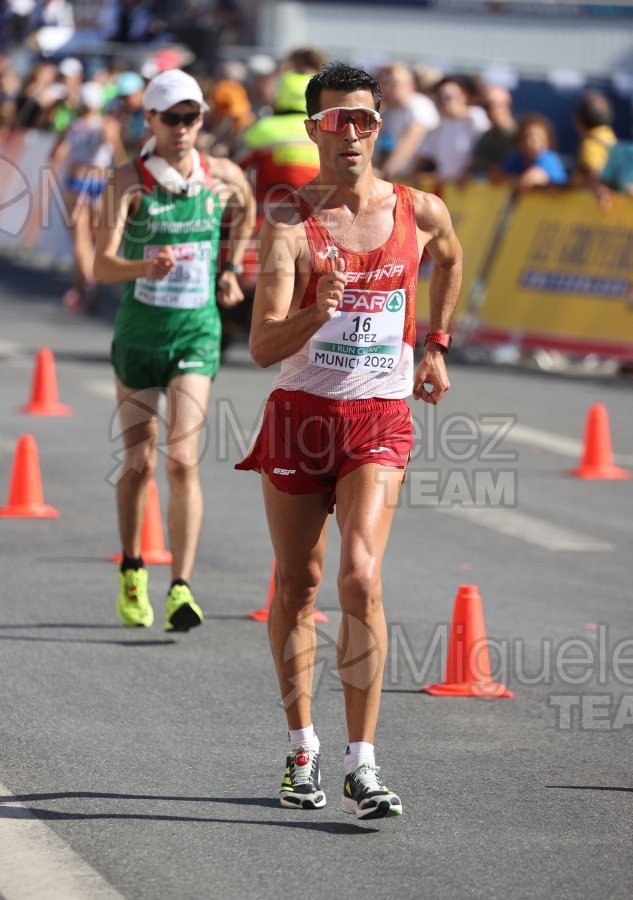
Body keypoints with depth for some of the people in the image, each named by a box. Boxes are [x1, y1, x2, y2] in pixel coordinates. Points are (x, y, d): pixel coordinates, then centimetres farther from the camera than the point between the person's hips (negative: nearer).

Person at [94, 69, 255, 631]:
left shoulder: (224, 177, -3)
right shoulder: (129, 181, -12)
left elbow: (246, 211, 23)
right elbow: (102, 266, -24)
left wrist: (231, 269, 19)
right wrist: (144, 267, -43)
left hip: (197, 334, 1)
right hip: (138, 335, 0)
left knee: (183, 461, -14)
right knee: (140, 464, 7)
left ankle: (181, 589, -15)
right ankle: (132, 572, 31)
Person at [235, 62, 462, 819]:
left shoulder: (421, 213, 0)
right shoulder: (288, 222, -10)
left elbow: (450, 259, 27)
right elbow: (262, 347, -19)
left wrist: (435, 347, 25)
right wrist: (316, 314, -37)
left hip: (380, 421, 0)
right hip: (300, 414, 0)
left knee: (361, 578, -15)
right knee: (296, 584, 9)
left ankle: (361, 765, -12)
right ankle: (301, 750, 27)